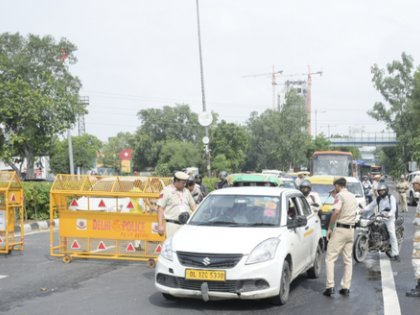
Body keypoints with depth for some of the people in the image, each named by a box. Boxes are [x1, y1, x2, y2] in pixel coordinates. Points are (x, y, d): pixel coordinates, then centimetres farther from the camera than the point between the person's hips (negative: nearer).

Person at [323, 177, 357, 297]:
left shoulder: (340, 195, -9)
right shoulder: (353, 197, 16)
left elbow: (336, 211, -23)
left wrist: (329, 228, -17)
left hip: (341, 229, -8)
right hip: (351, 230, 8)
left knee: (330, 258, -4)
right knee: (348, 259, 11)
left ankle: (330, 286, -10)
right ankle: (346, 287, 11)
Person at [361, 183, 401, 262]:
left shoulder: (391, 197, -2)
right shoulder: (378, 199, 15)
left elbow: (393, 208, -15)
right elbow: (371, 205, 12)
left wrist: (389, 214, -34)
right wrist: (363, 210, -7)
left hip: (389, 219, -5)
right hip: (380, 218, 5)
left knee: (392, 236, -11)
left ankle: (396, 254, -10)